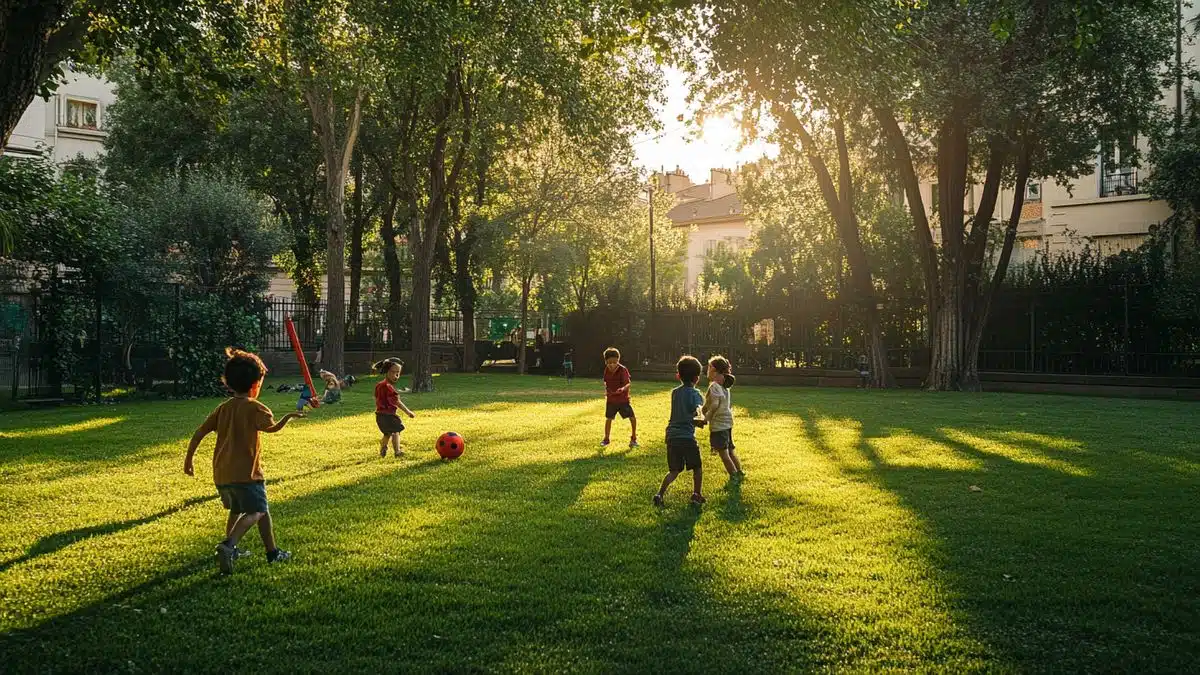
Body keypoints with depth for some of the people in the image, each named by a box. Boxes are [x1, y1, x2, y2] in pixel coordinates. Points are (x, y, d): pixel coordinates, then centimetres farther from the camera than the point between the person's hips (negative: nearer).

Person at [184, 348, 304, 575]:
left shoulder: (223, 408, 10)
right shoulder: (255, 408, -9)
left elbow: (199, 432, 9)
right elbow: (272, 427, -26)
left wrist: (189, 458, 17)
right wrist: (289, 416, -10)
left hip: (221, 473, 7)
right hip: (245, 472, -7)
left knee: (236, 510, 26)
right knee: (256, 512, -4)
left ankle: (230, 549, 29)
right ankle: (228, 545, -23)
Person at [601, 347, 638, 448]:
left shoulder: (623, 370, -17)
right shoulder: (607, 370, -3)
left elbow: (627, 383, -23)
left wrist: (623, 389, -42)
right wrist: (606, 391, 0)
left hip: (623, 399, -3)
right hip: (611, 399, 3)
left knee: (632, 418, -5)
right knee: (608, 418, 9)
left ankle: (633, 438, 13)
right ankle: (606, 439, 25)